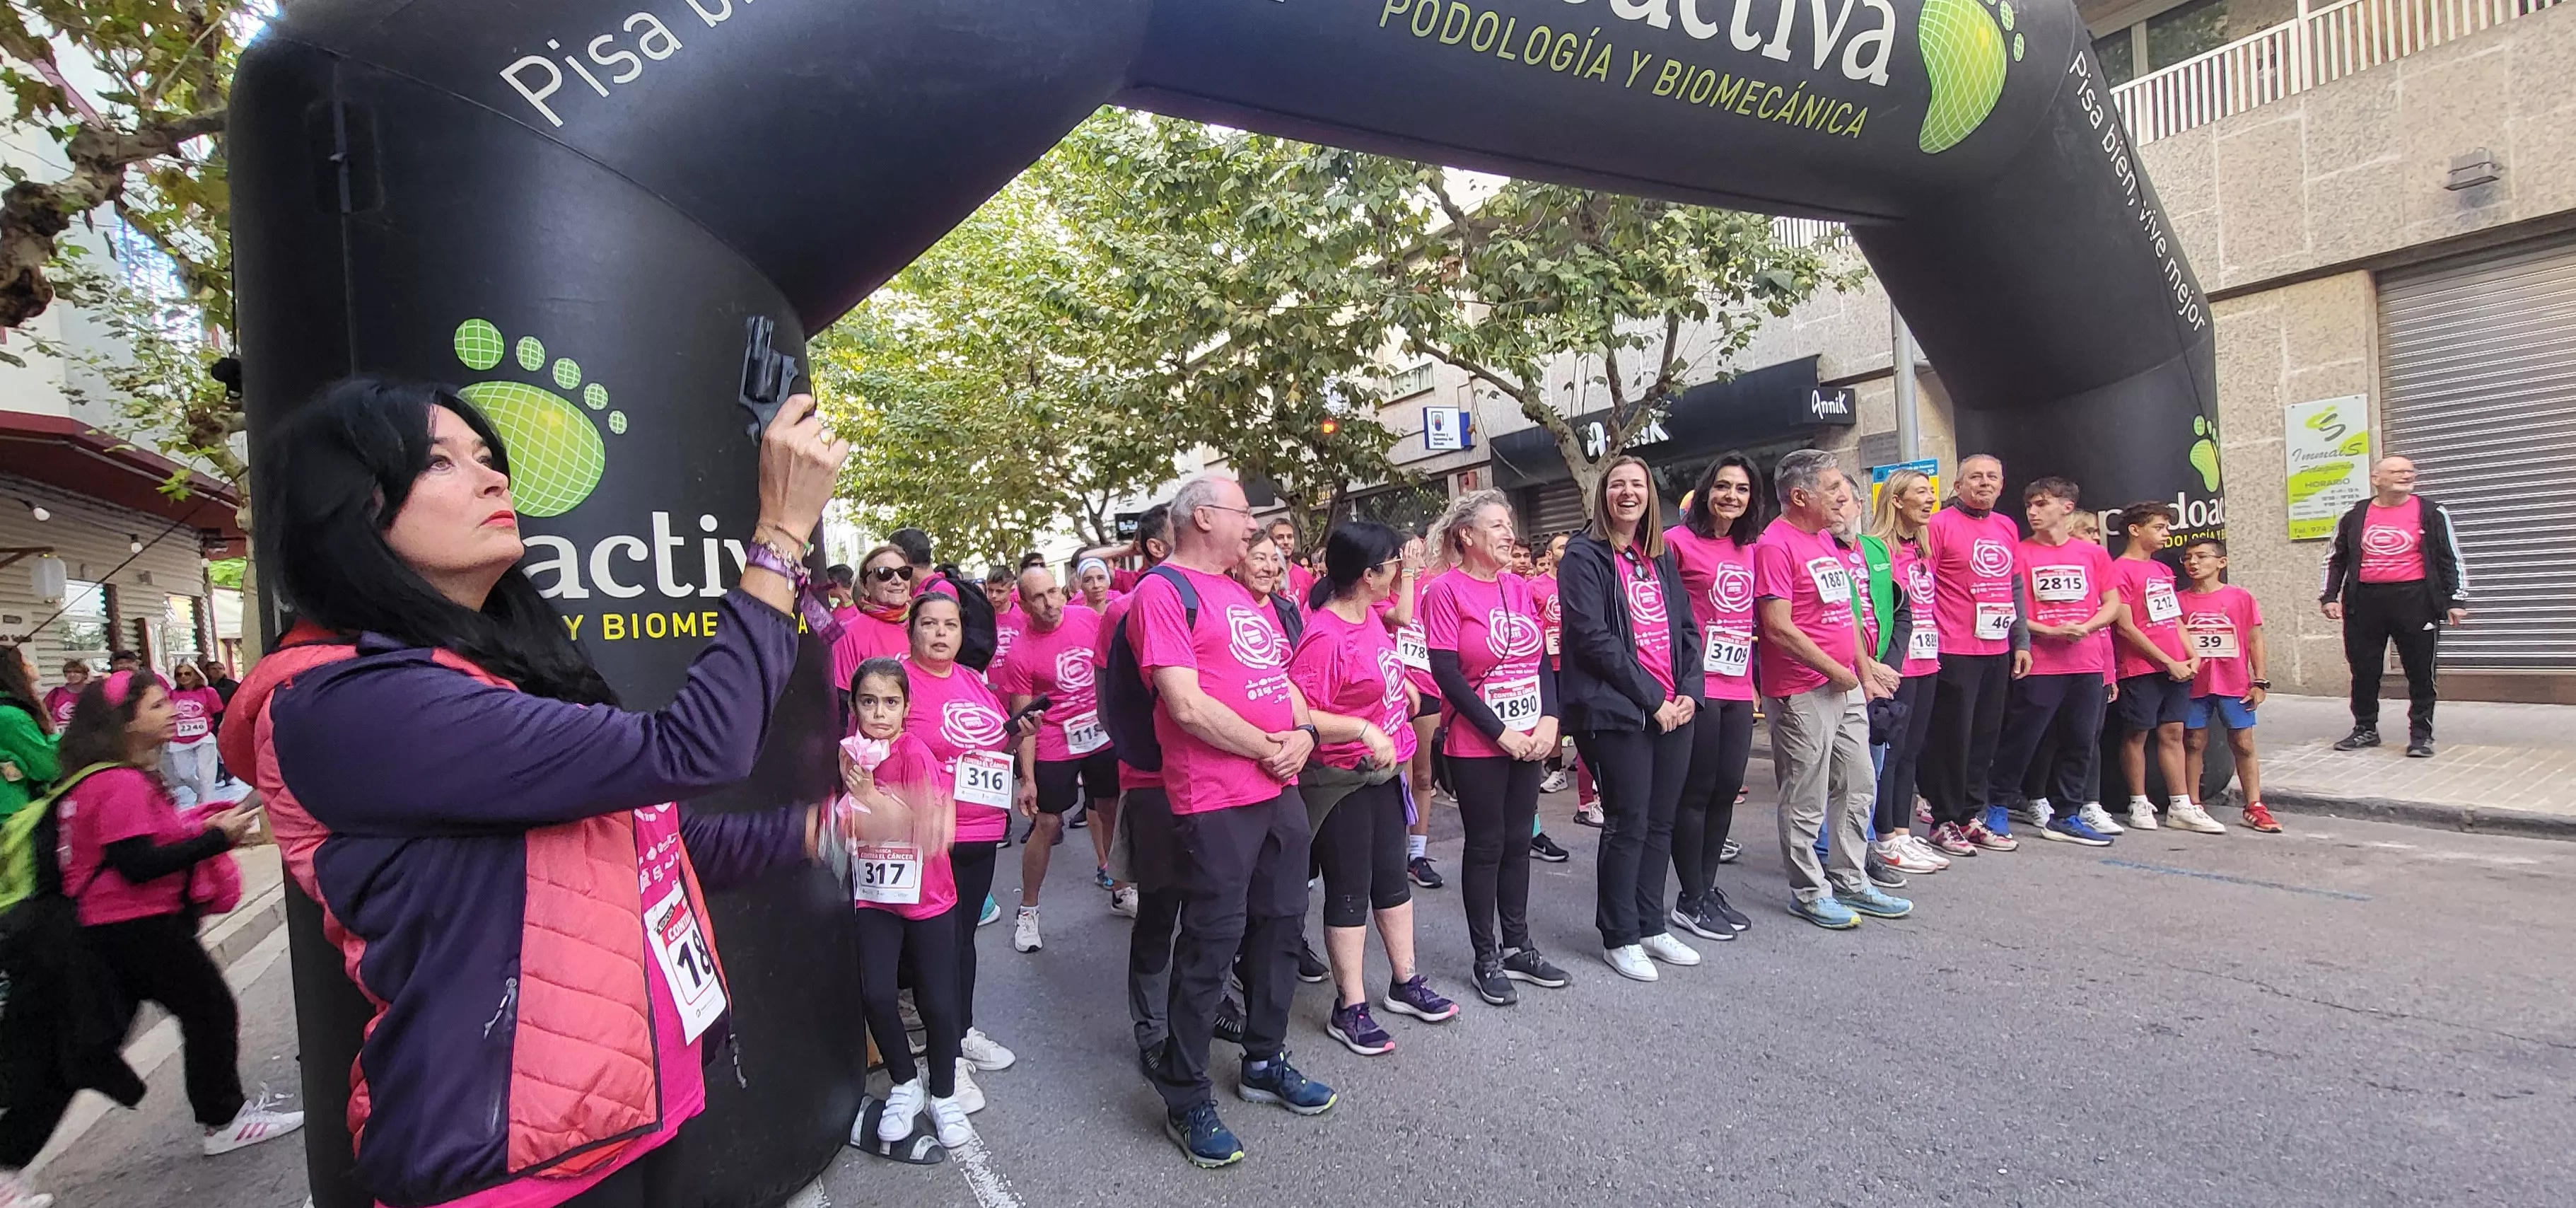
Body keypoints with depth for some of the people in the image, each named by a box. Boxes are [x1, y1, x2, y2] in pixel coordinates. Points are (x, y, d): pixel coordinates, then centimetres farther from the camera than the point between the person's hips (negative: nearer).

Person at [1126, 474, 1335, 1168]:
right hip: (1214, 799, -8)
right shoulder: (1163, 591, -9)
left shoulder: (1244, 594, 18)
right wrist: (1266, 749, -11)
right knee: (1212, 942, -1)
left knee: (1280, 924, 16)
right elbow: (1187, 705, -18)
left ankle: (1265, 1062, 34)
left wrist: (1303, 734, 0)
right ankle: (1185, 1100, 16)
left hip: (1281, 788, 9)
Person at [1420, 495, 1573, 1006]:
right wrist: (1500, 733, -15)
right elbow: (1446, 673, -16)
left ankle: (1517, 945, 27)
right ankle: (1487, 959, 16)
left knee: (1519, 841, 13)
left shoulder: (1519, 588, 8)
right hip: (1477, 745, -6)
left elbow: (1542, 658, 10)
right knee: (1487, 845, 3)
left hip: (1532, 740, 6)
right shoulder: (1446, 590, -11)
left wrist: (1549, 720, -5)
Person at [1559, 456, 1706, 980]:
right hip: (1617, 712, -6)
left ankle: (1651, 926, 26)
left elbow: (1687, 628, 13)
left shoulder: (1659, 557, 15)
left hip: (1673, 711, 6)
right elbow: (1594, 638, -14)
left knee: (1660, 823, 12)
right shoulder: (1584, 557, -6)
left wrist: (1689, 692, -2)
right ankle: (1619, 937, 14)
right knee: (1628, 825, 0)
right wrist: (1652, 698, -15)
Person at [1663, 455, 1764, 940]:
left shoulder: (1752, 549, 13)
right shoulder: (1679, 541, -7)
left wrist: (1756, 675, 12)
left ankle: (1708, 888, 26)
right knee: (1697, 791, 1)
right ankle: (1691, 900, 13)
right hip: (1697, 686, -6)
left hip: (1738, 688, 7)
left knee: (1727, 789, 12)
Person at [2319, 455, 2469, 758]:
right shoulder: (2355, 517, 8)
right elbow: (2335, 559, 15)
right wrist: (2329, 597, 6)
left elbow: (2452, 559, 5)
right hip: (2365, 601, 2)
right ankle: (2365, 729, 19)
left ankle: (2421, 735, 11)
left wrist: (2456, 600, -2)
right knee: (2364, 670, 7)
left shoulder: (2431, 514, 4)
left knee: (2420, 671, 2)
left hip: (2414, 600, -2)